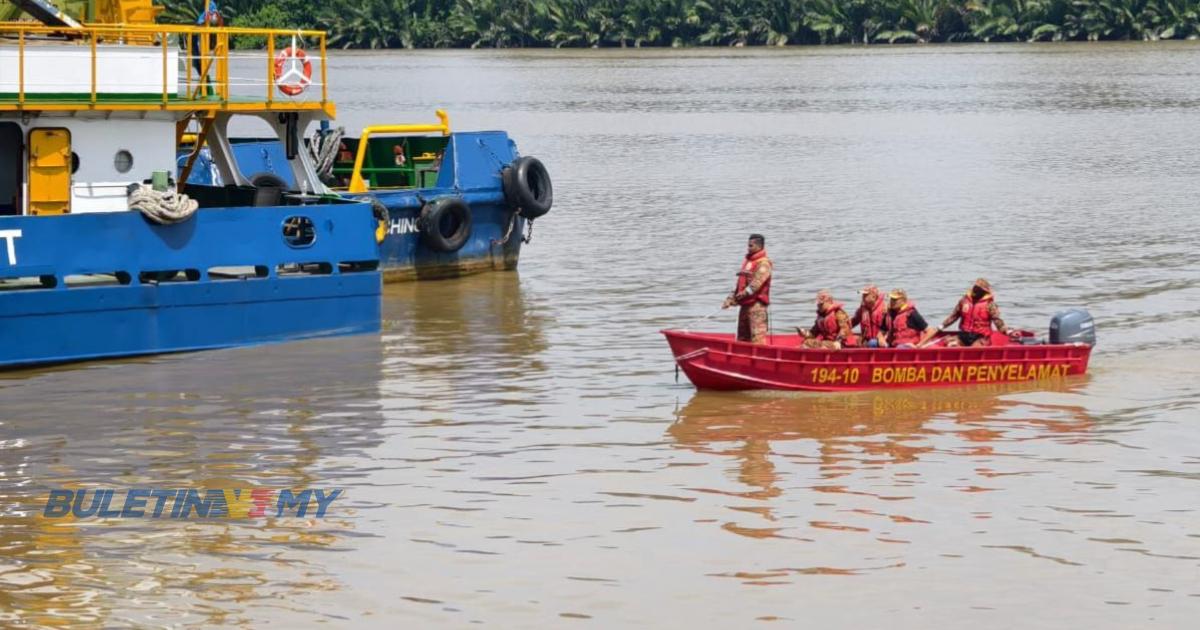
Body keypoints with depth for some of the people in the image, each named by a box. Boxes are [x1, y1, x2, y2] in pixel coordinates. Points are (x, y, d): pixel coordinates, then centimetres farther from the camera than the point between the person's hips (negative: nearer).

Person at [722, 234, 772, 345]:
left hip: (756, 304, -9)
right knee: (742, 337, 12)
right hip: (745, 303, 9)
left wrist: (744, 293, -26)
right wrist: (731, 299, 12)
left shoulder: (763, 263, -7)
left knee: (757, 335, -15)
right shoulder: (747, 261, 20)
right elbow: (740, 284, 21)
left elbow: (757, 282, -20)